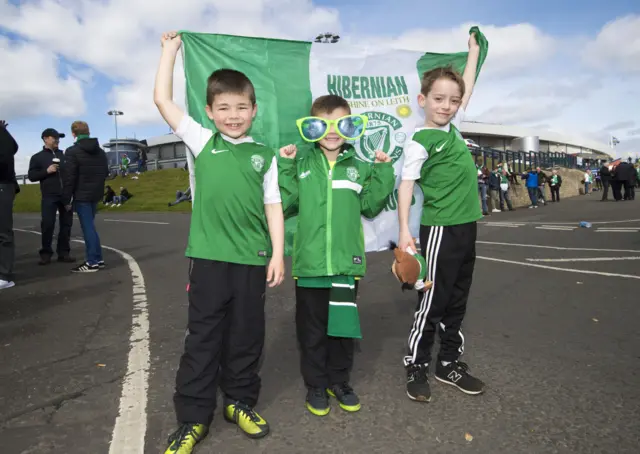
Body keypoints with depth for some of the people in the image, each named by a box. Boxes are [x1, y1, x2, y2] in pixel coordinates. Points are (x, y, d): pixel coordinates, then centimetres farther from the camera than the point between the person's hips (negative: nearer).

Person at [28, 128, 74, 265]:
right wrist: (46, 171, -12)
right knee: (48, 224, -5)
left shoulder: (64, 155, 13)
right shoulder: (37, 157, 7)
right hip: (49, 197, -2)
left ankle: (63, 252, 10)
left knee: (66, 224, 3)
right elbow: (31, 176, 2)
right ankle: (46, 253, 5)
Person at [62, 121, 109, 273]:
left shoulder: (72, 151, -11)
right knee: (89, 226, 16)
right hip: (96, 194, 7)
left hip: (82, 195, -7)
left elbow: (69, 177, -14)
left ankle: (92, 262, -1)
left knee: (87, 227, -4)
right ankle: (97, 258, 17)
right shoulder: (100, 151, 11)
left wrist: (67, 199, -8)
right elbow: (105, 172, 15)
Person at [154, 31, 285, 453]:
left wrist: (278, 253, 0)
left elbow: (273, 205, 7)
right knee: (203, 336, 7)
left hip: (252, 258, 1)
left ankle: (240, 402, 31)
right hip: (208, 255, -1)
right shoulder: (202, 141, 7)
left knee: (246, 335, 12)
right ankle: (193, 417, 20)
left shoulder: (265, 155, 8)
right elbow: (162, 100, 4)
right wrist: (171, 49, 10)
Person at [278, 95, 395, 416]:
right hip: (310, 263, -1)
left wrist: (383, 173, 1)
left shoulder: (359, 167, 7)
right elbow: (287, 205, -1)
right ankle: (315, 384, 29)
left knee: (344, 327, 14)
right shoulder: (301, 164, 3)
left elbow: (370, 207, 8)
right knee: (312, 329, 11)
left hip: (346, 262, 1)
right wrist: (284, 168, -7)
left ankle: (339, 381, 34)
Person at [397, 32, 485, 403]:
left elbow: (467, 88, 25)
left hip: (467, 226, 8)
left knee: (457, 301, 15)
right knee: (432, 301, 1)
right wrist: (405, 231, -22)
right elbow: (406, 186, -14)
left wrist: (474, 50, 32)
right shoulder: (420, 142, -9)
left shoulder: (454, 128, 11)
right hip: (440, 229, -7)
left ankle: (450, 363, 28)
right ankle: (416, 368, 16)